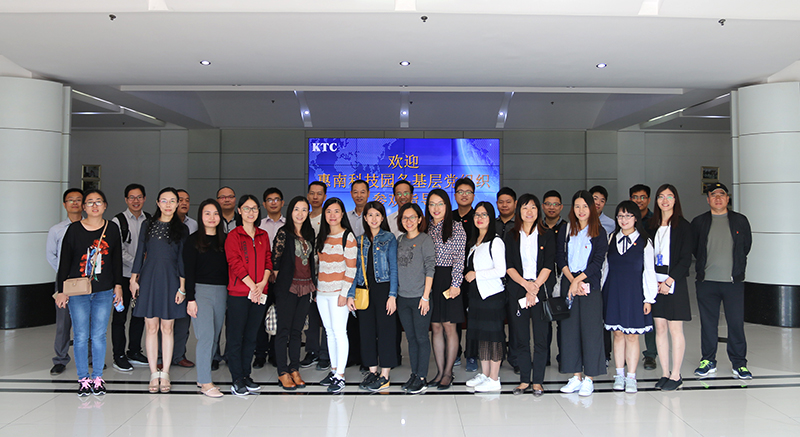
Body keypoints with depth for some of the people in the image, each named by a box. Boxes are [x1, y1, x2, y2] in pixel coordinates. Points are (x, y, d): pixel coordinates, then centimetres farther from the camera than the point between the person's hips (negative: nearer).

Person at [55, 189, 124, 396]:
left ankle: (97, 377, 17)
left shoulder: (112, 229, 4)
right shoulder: (74, 229, -2)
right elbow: (64, 261, 1)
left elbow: (117, 260, 10)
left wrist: (118, 286, 7)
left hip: (104, 292, 1)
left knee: (99, 336, 5)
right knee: (81, 336, 2)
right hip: (78, 293, -1)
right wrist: (61, 290, -1)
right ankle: (83, 378, 15)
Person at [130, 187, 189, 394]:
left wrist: (182, 286, -3)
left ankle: (165, 374, 12)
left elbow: (182, 258, 2)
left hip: (170, 280, -1)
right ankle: (154, 374, 11)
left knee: (167, 328, 3)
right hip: (149, 279, 1)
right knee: (151, 328, 2)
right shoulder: (148, 225, 9)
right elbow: (140, 253, 9)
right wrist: (134, 278, 4)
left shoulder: (181, 229, 5)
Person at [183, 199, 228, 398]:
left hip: (221, 292, 5)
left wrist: (229, 295, 7)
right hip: (201, 290, -5)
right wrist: (190, 298, -10)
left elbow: (228, 268, 12)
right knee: (206, 335, -9)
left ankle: (202, 377, 19)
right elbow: (188, 271, -4)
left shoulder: (224, 240, 11)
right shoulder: (193, 240, 0)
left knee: (214, 336, 8)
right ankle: (206, 383, -4)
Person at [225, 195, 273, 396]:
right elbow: (235, 264, -9)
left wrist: (263, 283, -7)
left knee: (251, 336, 10)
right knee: (235, 337, 0)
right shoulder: (233, 235, -2)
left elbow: (268, 260, 9)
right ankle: (237, 379, 8)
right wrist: (252, 286, -14)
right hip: (238, 293, -4)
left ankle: (246, 375, 20)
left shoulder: (263, 235, 14)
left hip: (260, 294, 5)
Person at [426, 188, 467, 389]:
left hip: (448, 281, -4)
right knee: (435, 327, 7)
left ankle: (448, 373, 10)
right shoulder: (426, 228, 12)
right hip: (430, 280, 4)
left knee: (449, 327, 0)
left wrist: (455, 283, -14)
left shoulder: (456, 227, -1)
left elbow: (460, 258, -6)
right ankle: (440, 371, 16)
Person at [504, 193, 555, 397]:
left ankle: (538, 381, 10)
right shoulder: (511, 236, 9)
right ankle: (524, 379, 14)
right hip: (517, 290, 1)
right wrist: (526, 284, -12)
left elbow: (548, 265, -2)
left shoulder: (547, 235, 5)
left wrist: (535, 288, -11)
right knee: (521, 337, 4)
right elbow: (509, 266, 2)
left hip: (542, 290, -1)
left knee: (541, 337, 0)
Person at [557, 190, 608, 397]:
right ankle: (575, 377, 14)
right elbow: (560, 257, 3)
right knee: (570, 329, 4)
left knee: (590, 329, -2)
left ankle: (589, 379, 7)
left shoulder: (599, 232, 0)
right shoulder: (566, 230, 9)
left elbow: (598, 262, -7)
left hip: (590, 285, -3)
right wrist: (572, 280, -9)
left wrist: (578, 280, -12)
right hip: (568, 284, 3)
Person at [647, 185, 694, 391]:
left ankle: (676, 375, 9)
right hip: (655, 282, 4)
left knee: (675, 329, -1)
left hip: (675, 282, -4)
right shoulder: (652, 226, 11)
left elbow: (685, 259, -7)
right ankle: (665, 373, 15)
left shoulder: (683, 226, -2)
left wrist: (669, 281, -14)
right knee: (660, 328, 7)